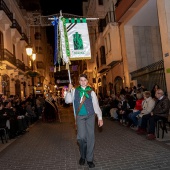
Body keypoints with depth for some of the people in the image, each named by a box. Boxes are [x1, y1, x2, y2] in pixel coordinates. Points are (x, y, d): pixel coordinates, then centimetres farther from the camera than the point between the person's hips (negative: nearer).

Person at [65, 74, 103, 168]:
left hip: (90, 116, 0)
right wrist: (69, 90, -11)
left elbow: (96, 105, 0)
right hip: (80, 116, 0)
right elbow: (68, 101, 1)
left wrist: (100, 118, -4)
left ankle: (89, 159, 17)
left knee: (90, 137, 1)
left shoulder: (91, 92, 2)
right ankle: (83, 155, 22)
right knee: (81, 137, -6)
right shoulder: (75, 91, 6)